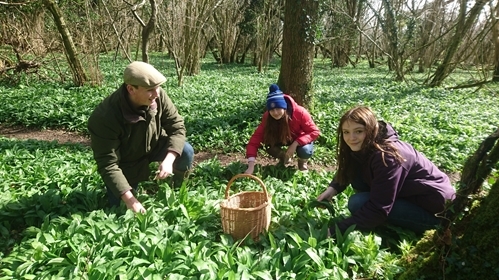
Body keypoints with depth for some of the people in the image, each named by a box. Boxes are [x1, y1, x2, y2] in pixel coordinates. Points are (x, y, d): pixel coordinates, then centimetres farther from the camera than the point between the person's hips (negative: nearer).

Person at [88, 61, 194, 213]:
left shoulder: (158, 96, -24)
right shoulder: (105, 117, -35)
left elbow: (177, 126, -19)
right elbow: (107, 165, -32)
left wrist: (169, 160, -36)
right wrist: (130, 200, -37)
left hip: (154, 147, 3)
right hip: (126, 164, -2)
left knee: (186, 152, -23)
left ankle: (172, 191, 5)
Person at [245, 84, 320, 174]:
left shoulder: (299, 112, -33)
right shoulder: (267, 117, -27)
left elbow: (314, 132, -24)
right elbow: (254, 140, -32)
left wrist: (295, 144, -38)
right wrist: (251, 166, -45)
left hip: (301, 139, -2)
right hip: (283, 138, 2)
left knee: (305, 151, -34)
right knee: (269, 145, -27)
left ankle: (302, 162, 5)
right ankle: (284, 157, 7)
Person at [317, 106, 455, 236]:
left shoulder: (387, 156, -29)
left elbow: (378, 209, -29)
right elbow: (345, 173, 8)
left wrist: (335, 230, -27)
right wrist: (332, 189, -14)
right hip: (406, 196, 8)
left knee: (357, 203, -21)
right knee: (357, 177, -8)